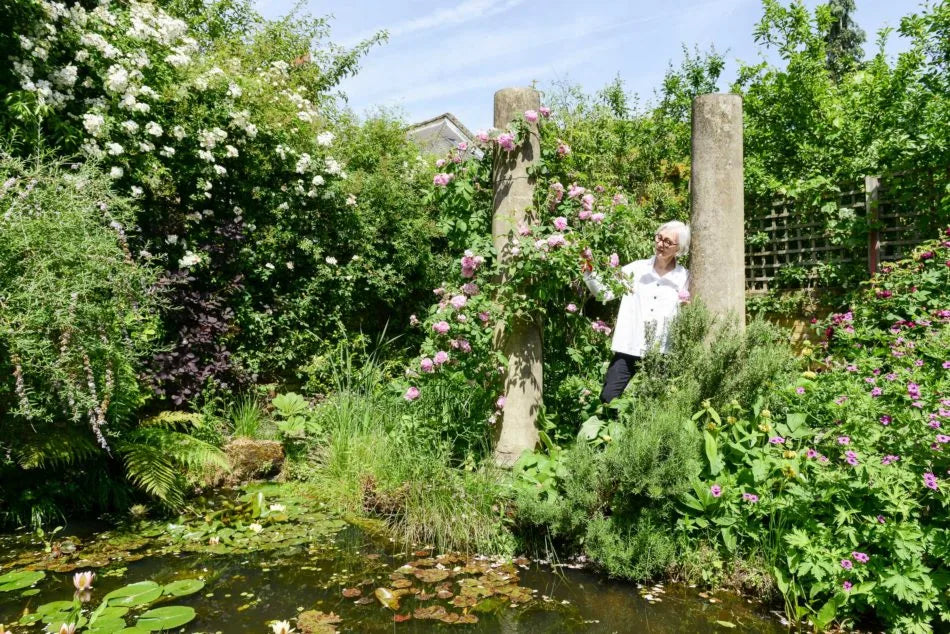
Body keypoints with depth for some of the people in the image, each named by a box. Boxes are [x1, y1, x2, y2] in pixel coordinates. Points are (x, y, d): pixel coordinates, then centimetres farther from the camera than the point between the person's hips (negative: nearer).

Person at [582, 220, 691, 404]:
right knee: (607, 400, -2)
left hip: (661, 354, 0)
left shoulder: (684, 278, 3)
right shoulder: (637, 268, 2)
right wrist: (589, 272, -16)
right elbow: (604, 293, -2)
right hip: (628, 348, 0)